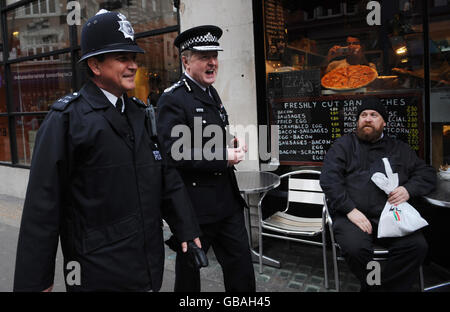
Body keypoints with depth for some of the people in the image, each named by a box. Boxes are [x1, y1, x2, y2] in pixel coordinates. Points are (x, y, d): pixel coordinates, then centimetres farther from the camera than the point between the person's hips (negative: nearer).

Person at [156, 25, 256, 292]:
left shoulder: (212, 94, 13)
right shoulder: (173, 99, -14)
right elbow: (173, 154, -22)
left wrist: (232, 145, 3)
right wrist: (223, 157, -20)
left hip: (228, 199, 8)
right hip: (196, 206, -7)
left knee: (242, 272, 15)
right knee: (188, 273, 15)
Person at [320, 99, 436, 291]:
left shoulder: (400, 149, 23)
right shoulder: (344, 145, 13)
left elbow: (427, 174, 21)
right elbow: (329, 179, -1)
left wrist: (408, 189, -2)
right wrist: (350, 210, -13)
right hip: (353, 215, -2)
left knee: (417, 246, -25)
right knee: (355, 248, -31)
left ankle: (388, 286, -5)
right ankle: (370, 284, -1)